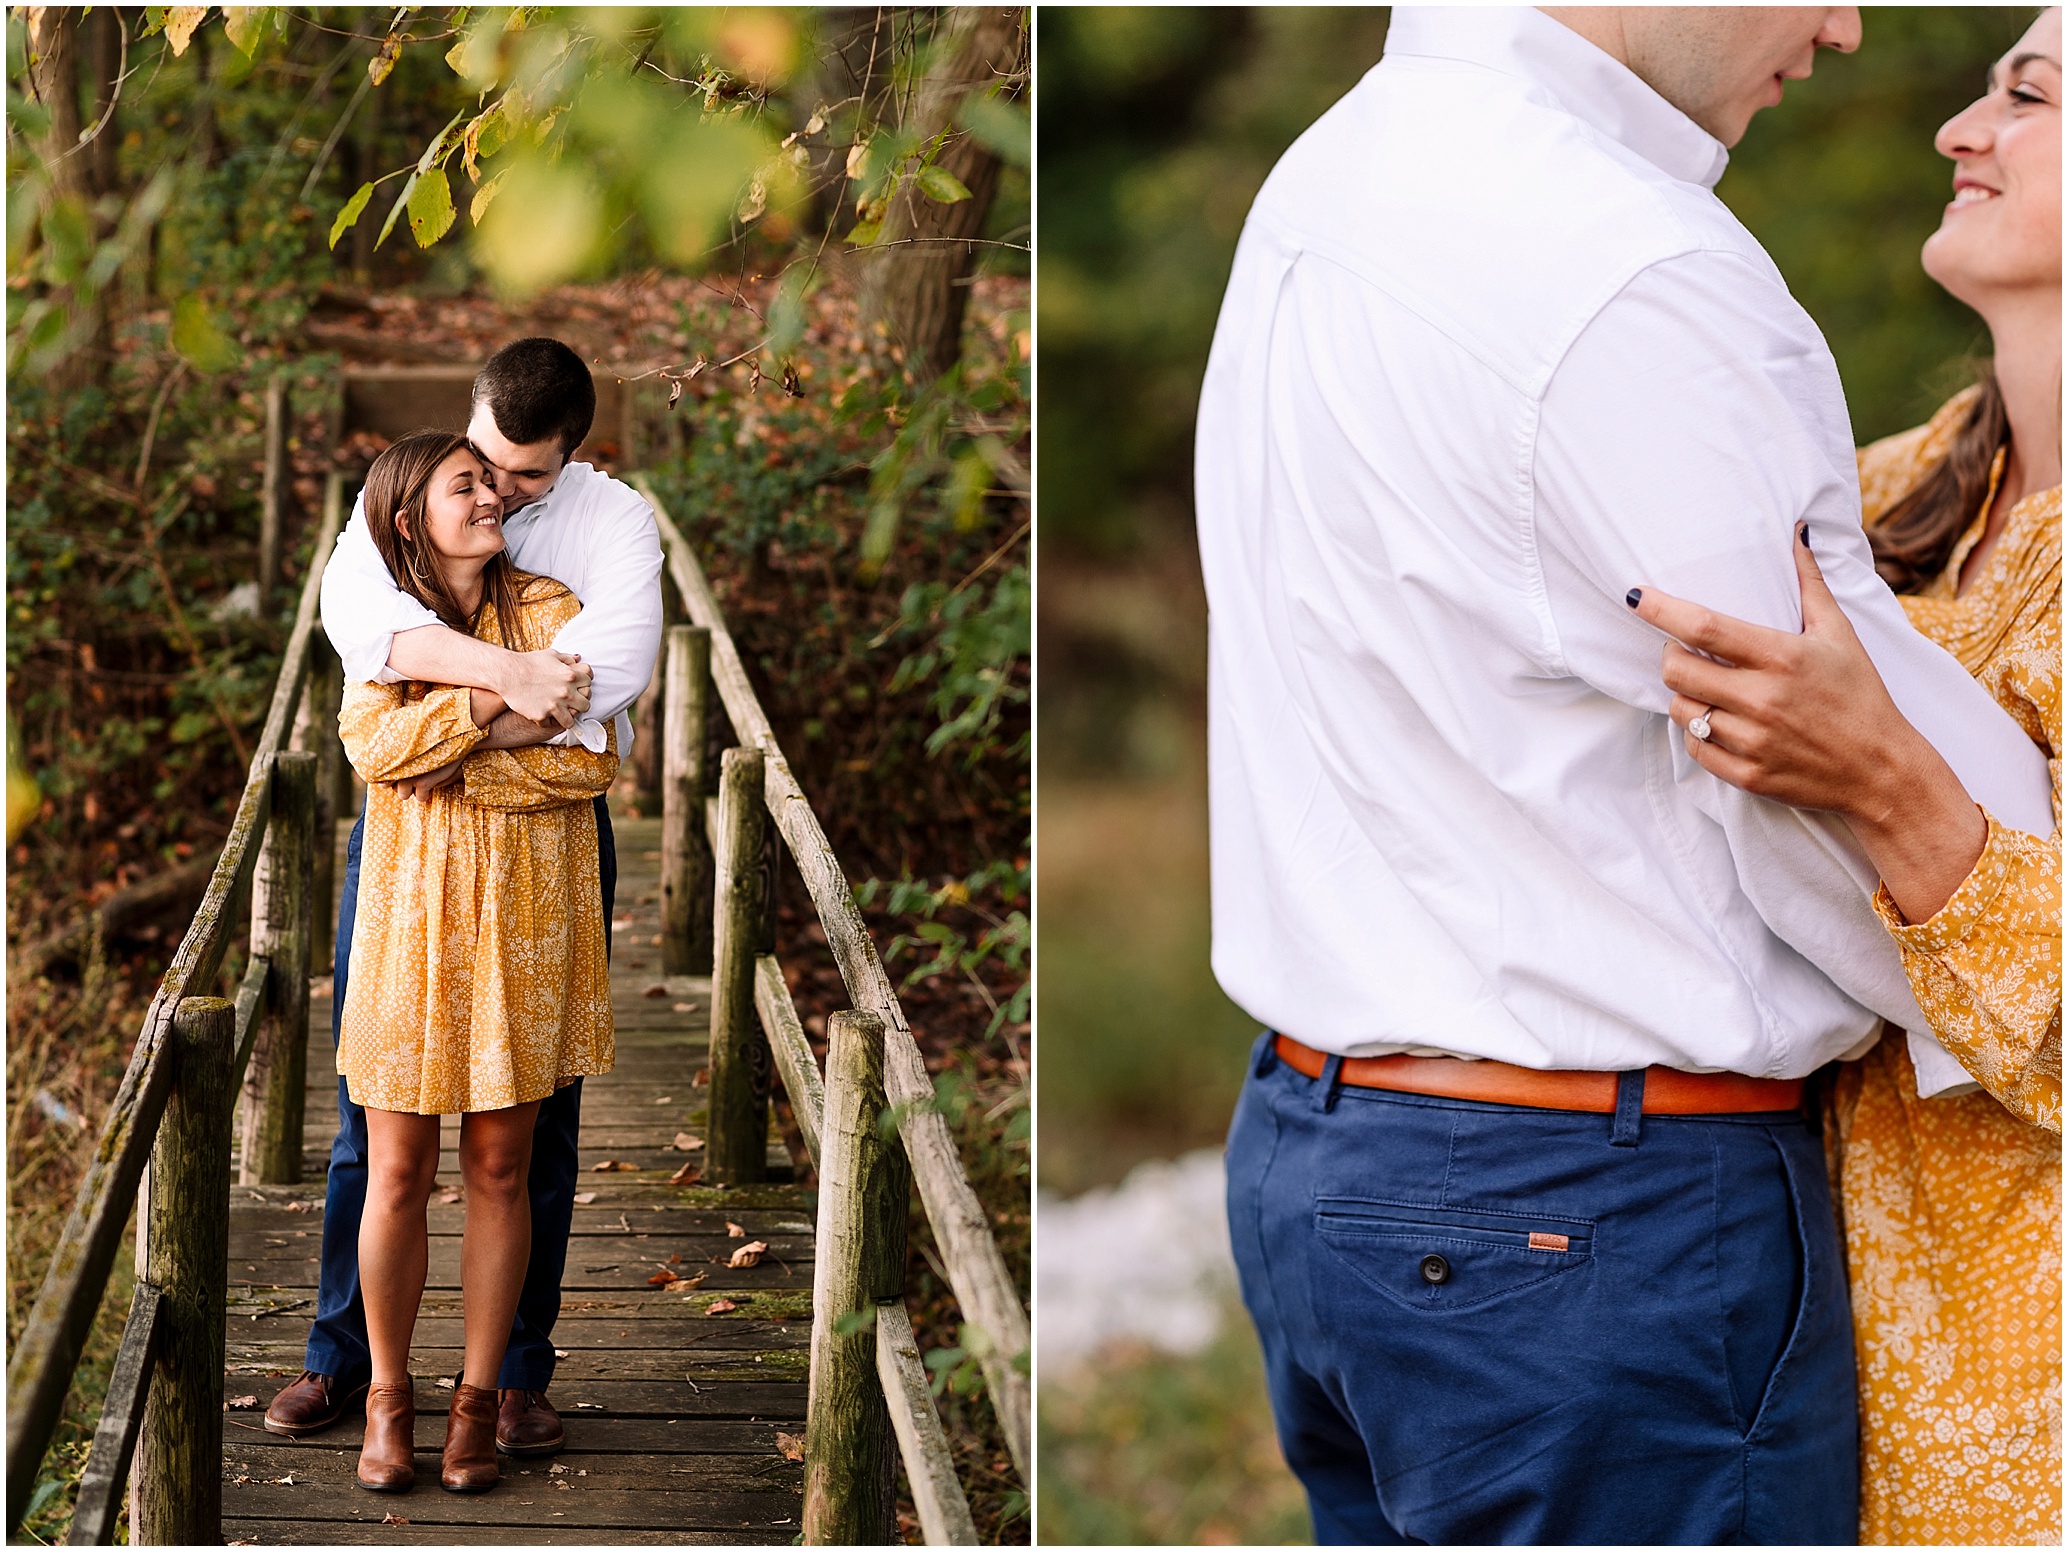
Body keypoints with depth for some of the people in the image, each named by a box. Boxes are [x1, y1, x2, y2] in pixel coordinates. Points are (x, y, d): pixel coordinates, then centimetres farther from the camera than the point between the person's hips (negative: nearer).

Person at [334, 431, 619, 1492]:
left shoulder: (549, 613, 2)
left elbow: (591, 761, -8)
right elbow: (373, 745, -13)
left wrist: (454, 770, -12)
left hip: (524, 922, 0)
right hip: (412, 920, 0)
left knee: (498, 1171, 5)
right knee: (396, 1175, 2)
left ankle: (479, 1397, 17)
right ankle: (389, 1394, 18)